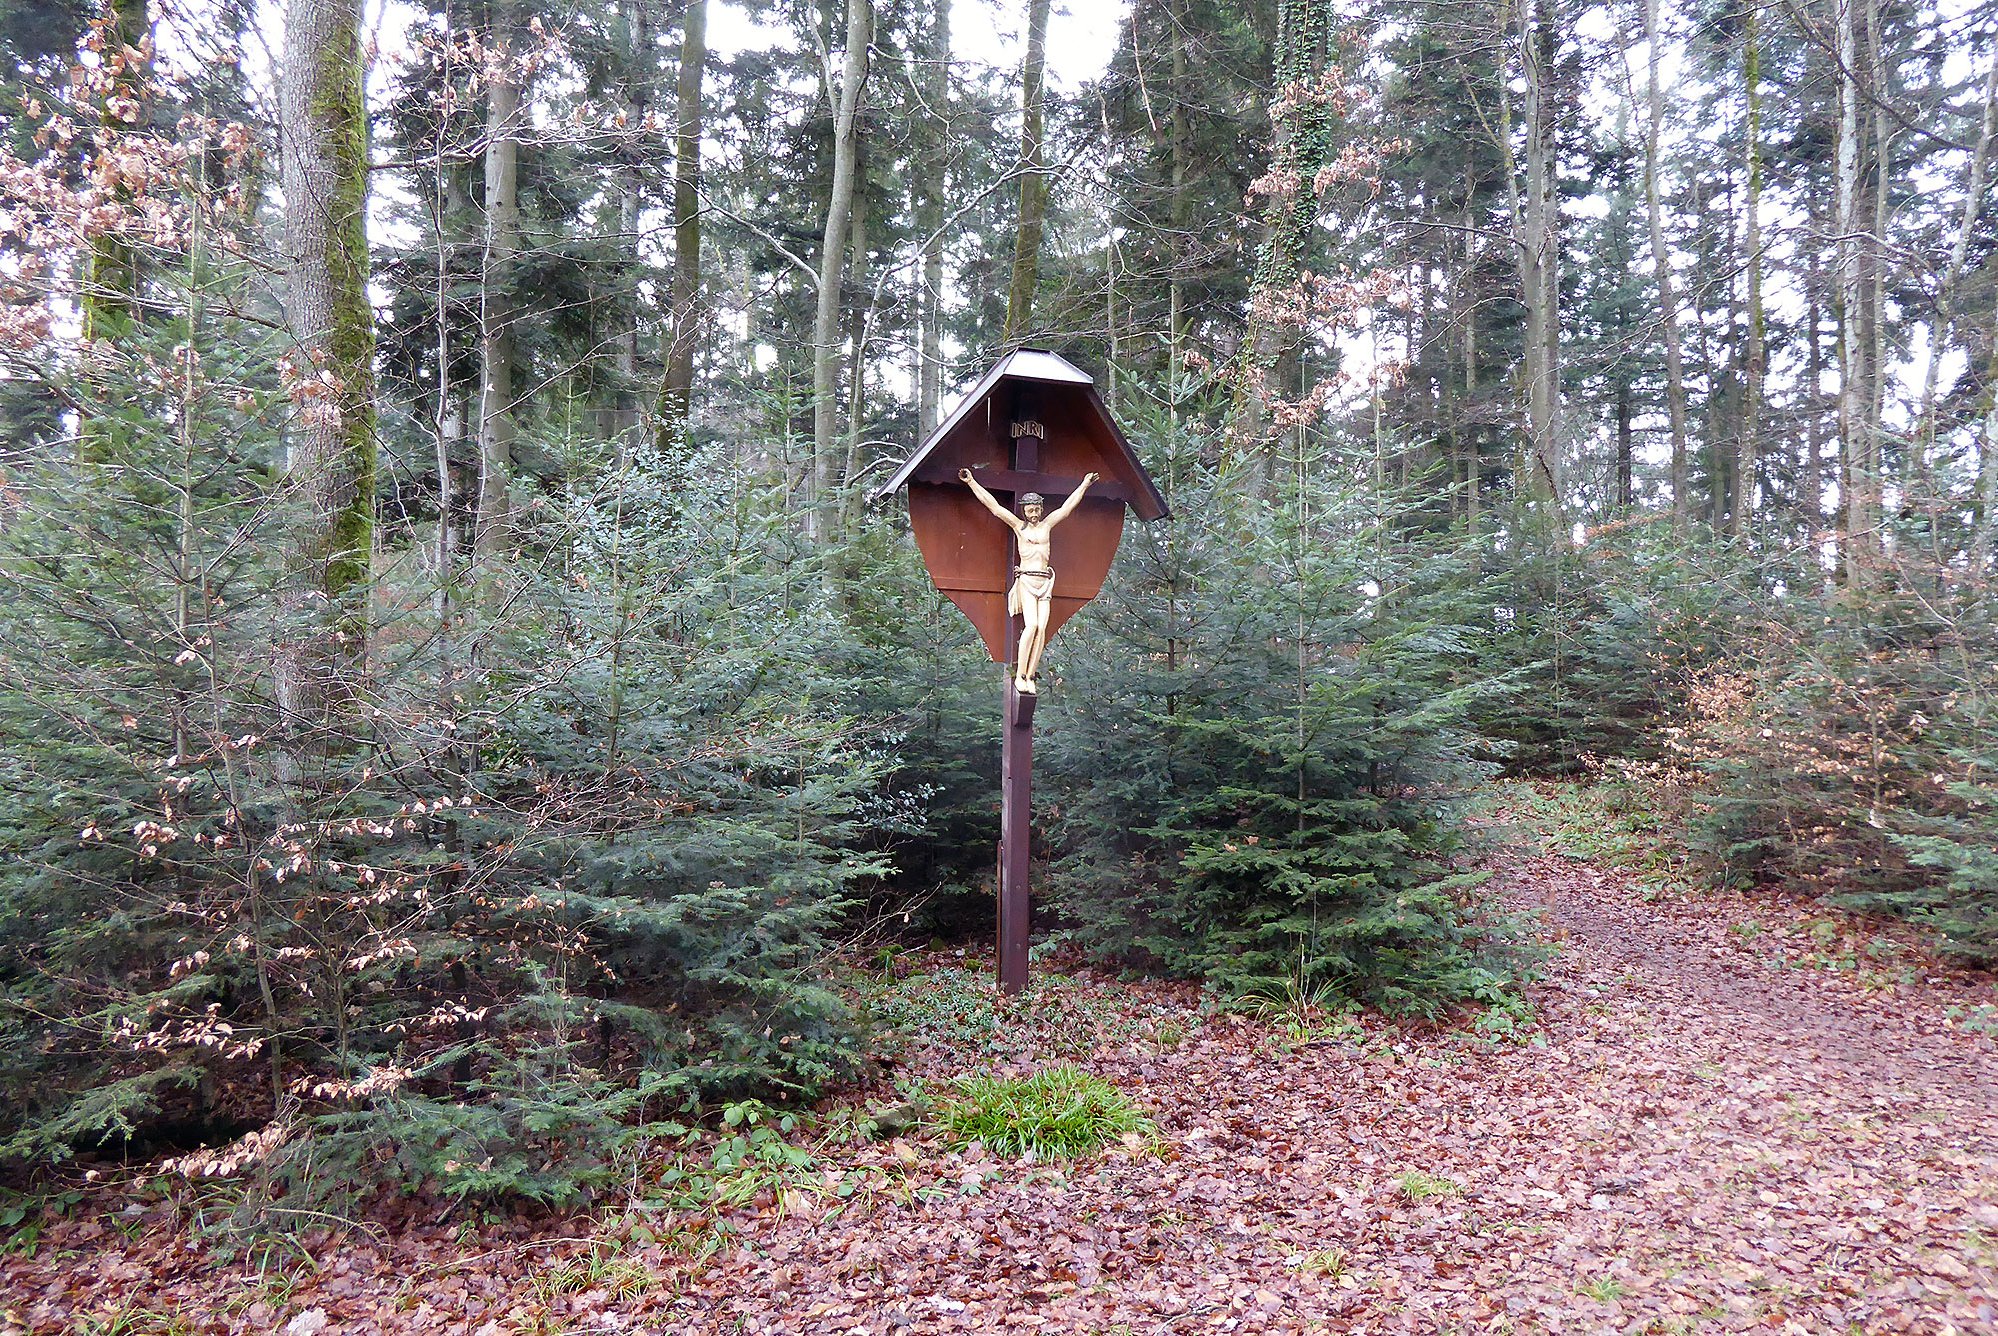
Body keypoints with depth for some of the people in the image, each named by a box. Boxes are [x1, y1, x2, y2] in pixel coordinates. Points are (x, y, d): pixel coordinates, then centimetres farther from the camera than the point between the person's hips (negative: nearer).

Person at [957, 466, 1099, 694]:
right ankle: (1019, 676, -16)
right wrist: (972, 482, 6)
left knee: (1042, 628, -9)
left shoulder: (1047, 525, 17)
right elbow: (993, 506, 8)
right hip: (1026, 579, -4)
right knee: (1031, 625, -20)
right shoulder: (1018, 525, 9)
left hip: (1045, 582, 4)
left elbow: (1067, 507, 26)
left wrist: (1084, 485, 32)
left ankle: (1030, 677, -8)